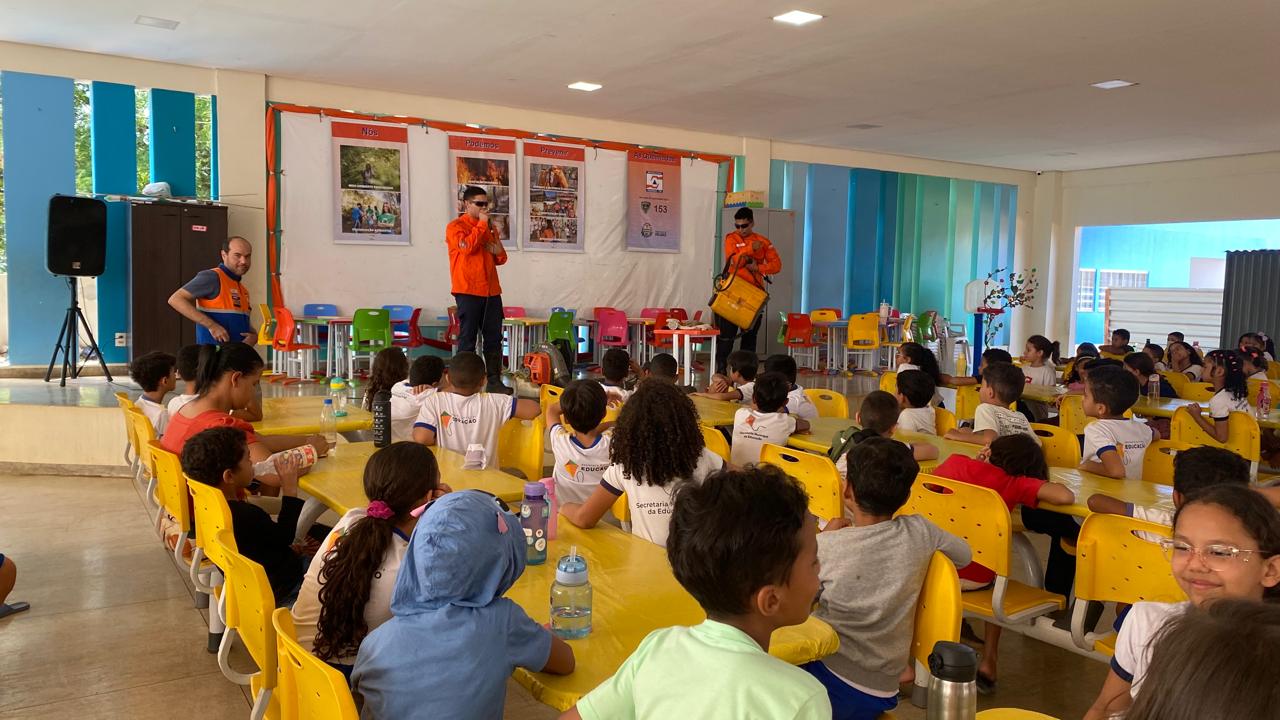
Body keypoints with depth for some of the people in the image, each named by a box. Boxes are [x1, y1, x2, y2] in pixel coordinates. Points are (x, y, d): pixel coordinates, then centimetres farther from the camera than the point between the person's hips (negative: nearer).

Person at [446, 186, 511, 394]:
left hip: (491, 291, 6)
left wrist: (499, 251, 1)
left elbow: (501, 259, 24)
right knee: (467, 339, -3)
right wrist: (482, 223, -11)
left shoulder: (490, 228, 19)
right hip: (468, 291, -6)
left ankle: (494, 381, 10)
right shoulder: (455, 227, -1)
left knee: (494, 338, 5)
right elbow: (467, 246, -20)